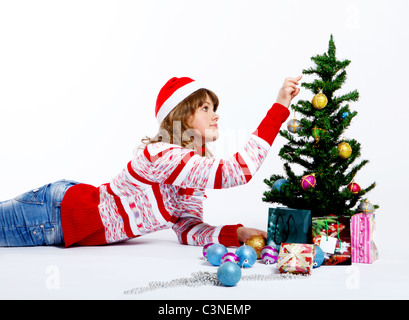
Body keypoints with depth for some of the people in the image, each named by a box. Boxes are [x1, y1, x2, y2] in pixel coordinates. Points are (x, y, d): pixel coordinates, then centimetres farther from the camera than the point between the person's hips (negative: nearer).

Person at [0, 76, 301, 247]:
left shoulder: (194, 173, 2)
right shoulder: (161, 156, -30)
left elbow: (189, 230, 0)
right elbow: (238, 170, -40)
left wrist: (237, 233, -18)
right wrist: (279, 107, -40)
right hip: (59, 213, -9)